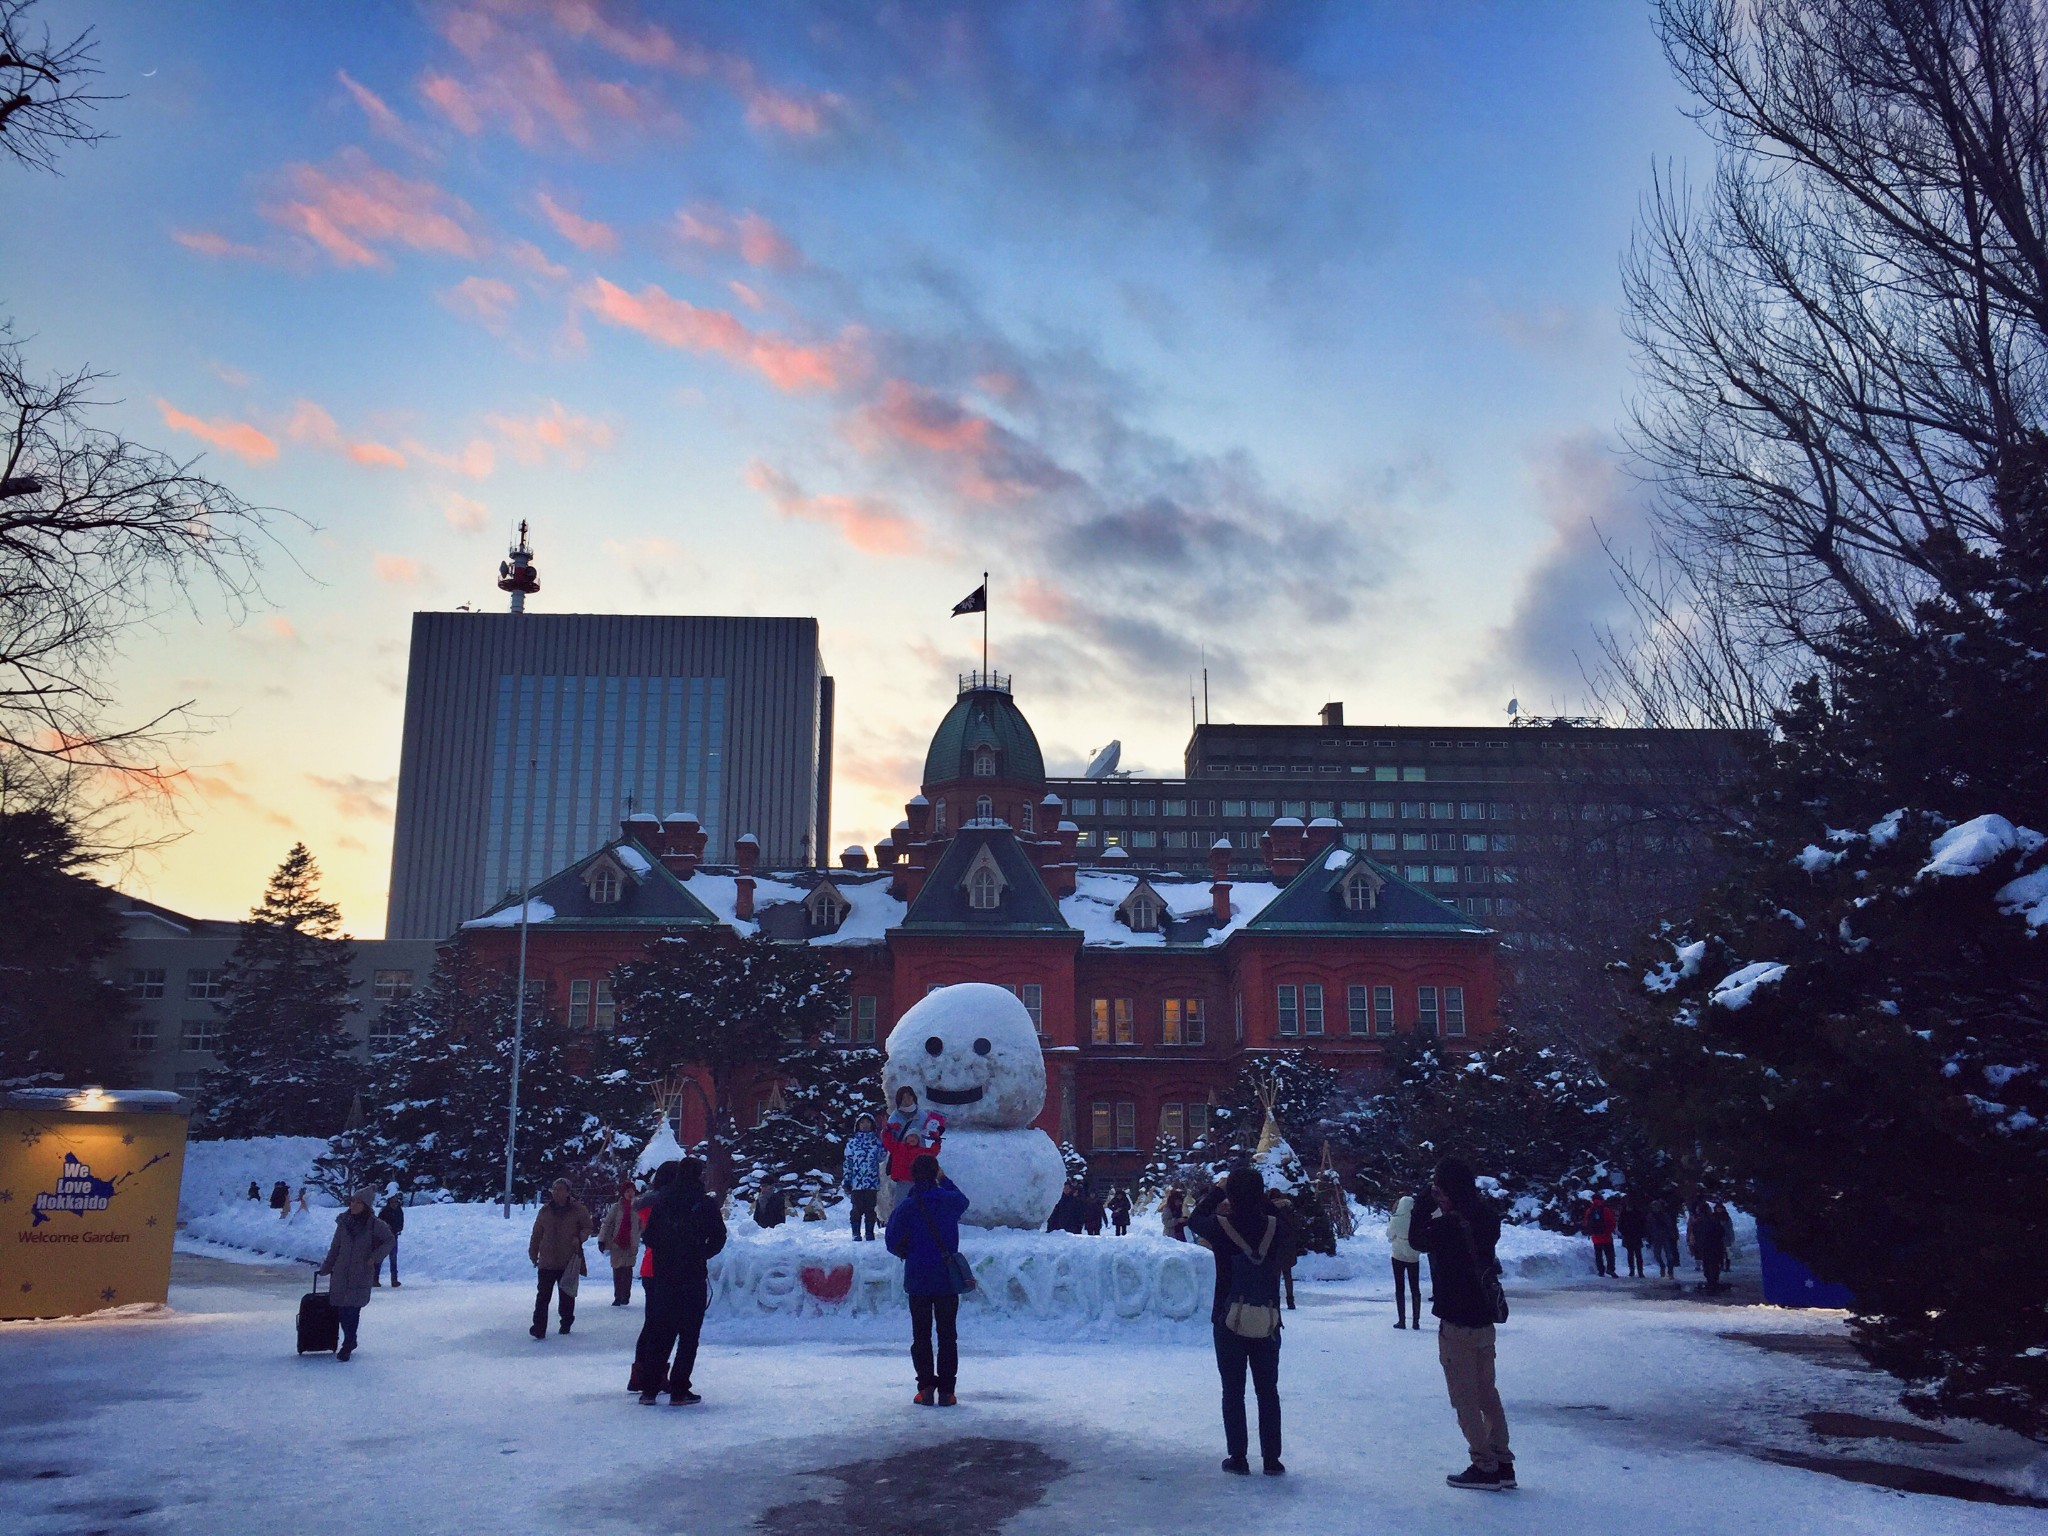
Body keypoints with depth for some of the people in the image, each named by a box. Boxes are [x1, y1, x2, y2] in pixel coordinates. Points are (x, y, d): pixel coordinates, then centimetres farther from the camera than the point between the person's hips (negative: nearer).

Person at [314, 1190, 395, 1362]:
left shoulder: (374, 1224, -6)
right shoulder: (344, 1222, 5)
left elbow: (390, 1240, -1)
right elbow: (335, 1248, 15)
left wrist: (375, 1256, -13)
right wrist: (325, 1268, 17)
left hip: (361, 1274, -4)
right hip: (341, 1272, 4)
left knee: (352, 1309, -9)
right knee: (341, 1308, 3)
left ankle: (347, 1345, 2)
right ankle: (350, 1341, 22)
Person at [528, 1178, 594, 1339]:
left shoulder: (578, 1209, -2)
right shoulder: (545, 1210, 4)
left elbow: (589, 1227, 6)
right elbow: (536, 1234, 12)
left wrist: (580, 1237, -13)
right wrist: (533, 1254, 13)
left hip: (569, 1261, -1)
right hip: (547, 1261, 1)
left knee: (567, 1295, 11)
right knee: (543, 1295, -7)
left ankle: (566, 1324, 27)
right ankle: (539, 1327, -7)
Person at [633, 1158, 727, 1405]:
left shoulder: (660, 1202, 4)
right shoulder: (706, 1204, -6)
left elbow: (648, 1238, 5)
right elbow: (718, 1238, -6)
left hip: (661, 1276, 4)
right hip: (693, 1278, -4)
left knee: (659, 1331, 13)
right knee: (689, 1333, 2)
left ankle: (649, 1387, 13)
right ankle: (679, 1390, -1)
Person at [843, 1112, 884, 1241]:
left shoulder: (876, 1141, 8)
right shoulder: (852, 1142, 5)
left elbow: (882, 1157, 2)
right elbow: (847, 1161, 5)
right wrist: (846, 1179, 0)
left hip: (872, 1181, 1)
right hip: (856, 1181, -1)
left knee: (870, 1208, 5)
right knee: (857, 1208, 1)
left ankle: (869, 1232, 13)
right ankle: (856, 1233, 9)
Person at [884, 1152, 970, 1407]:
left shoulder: (906, 1207, -10)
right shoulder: (950, 1201, -5)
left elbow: (893, 1243, -6)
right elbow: (963, 1201, 20)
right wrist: (945, 1181, 29)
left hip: (917, 1280, -1)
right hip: (947, 1279, 1)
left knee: (921, 1335, 9)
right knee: (947, 1335, 7)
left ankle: (926, 1387, 5)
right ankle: (946, 1390, 4)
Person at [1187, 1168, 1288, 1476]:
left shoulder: (1220, 1227, -14)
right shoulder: (1274, 1227, -9)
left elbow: (1195, 1219, 8)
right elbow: (1289, 1239, 17)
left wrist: (1217, 1191, 17)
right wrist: (1265, 1202, 17)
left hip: (1229, 1323, -2)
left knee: (1233, 1392, 9)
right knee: (1268, 1391, 13)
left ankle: (1238, 1457, 11)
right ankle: (1271, 1459, 15)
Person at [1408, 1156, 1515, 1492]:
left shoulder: (1448, 1224, -22)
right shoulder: (1486, 1218, 0)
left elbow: (1418, 1241, -6)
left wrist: (1424, 1205, -2)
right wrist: (1437, 1208, 7)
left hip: (1457, 1322, -8)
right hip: (1484, 1317, 8)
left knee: (1465, 1397, 2)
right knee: (1487, 1392, 16)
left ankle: (1485, 1467, 5)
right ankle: (1502, 1463, 18)